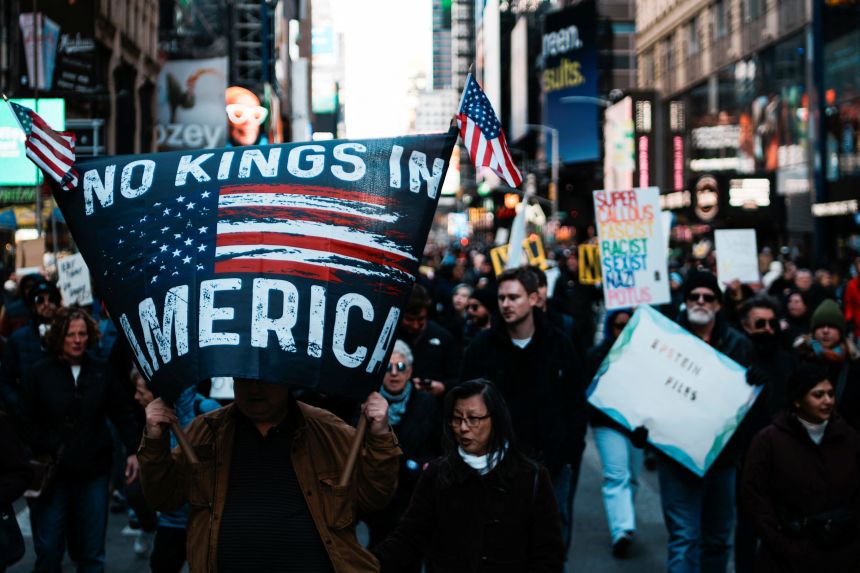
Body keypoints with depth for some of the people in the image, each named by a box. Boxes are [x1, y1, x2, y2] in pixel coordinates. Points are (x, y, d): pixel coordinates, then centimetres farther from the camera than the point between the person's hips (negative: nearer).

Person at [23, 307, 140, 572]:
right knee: (48, 549, 1)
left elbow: (123, 413, 7)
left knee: (92, 551, 7)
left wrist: (133, 450, 0)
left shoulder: (102, 371, 2)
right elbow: (29, 422, -2)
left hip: (93, 471, 1)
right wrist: (41, 454, -12)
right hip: (52, 471, -1)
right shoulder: (41, 373, -2)